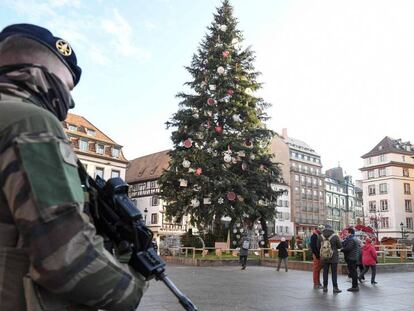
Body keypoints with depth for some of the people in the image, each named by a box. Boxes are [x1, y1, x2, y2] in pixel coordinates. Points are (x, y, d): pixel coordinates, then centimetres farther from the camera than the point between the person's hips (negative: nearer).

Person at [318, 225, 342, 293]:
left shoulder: (321, 237, -5)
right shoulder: (335, 237, -12)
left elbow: (318, 246, 3)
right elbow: (340, 246, -5)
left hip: (324, 258, 3)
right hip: (333, 258, -2)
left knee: (325, 272, 10)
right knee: (334, 273, 5)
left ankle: (325, 287, 14)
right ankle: (335, 288, 7)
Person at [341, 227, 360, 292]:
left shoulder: (351, 239, -14)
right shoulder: (354, 239, 19)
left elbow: (348, 248, -22)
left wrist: (341, 250, -9)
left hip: (351, 258, -11)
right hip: (354, 258, 11)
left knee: (352, 272, -7)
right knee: (353, 272, 14)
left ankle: (355, 286, -4)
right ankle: (355, 286, 20)